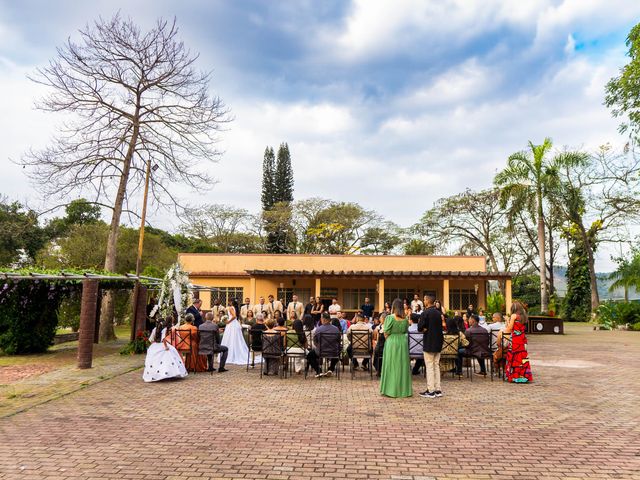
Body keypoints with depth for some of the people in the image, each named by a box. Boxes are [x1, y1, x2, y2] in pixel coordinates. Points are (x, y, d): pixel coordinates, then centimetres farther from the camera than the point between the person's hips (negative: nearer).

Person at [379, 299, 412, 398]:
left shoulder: (390, 317, -12)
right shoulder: (405, 319, 1)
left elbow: (386, 333, -10)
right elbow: (406, 331, 5)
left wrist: (388, 340, 5)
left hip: (391, 342, -4)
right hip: (403, 342, 4)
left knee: (391, 365, 4)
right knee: (402, 365, 11)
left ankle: (391, 390, 9)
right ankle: (403, 389, 17)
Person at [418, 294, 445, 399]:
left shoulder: (425, 313, -15)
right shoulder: (439, 313, 8)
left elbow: (419, 328, -17)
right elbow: (443, 326, 14)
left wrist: (424, 329, 2)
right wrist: (434, 330, 7)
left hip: (429, 343, -7)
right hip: (438, 342, 7)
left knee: (429, 366, -2)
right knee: (436, 366, 13)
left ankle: (430, 391, 1)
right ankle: (438, 389, 16)